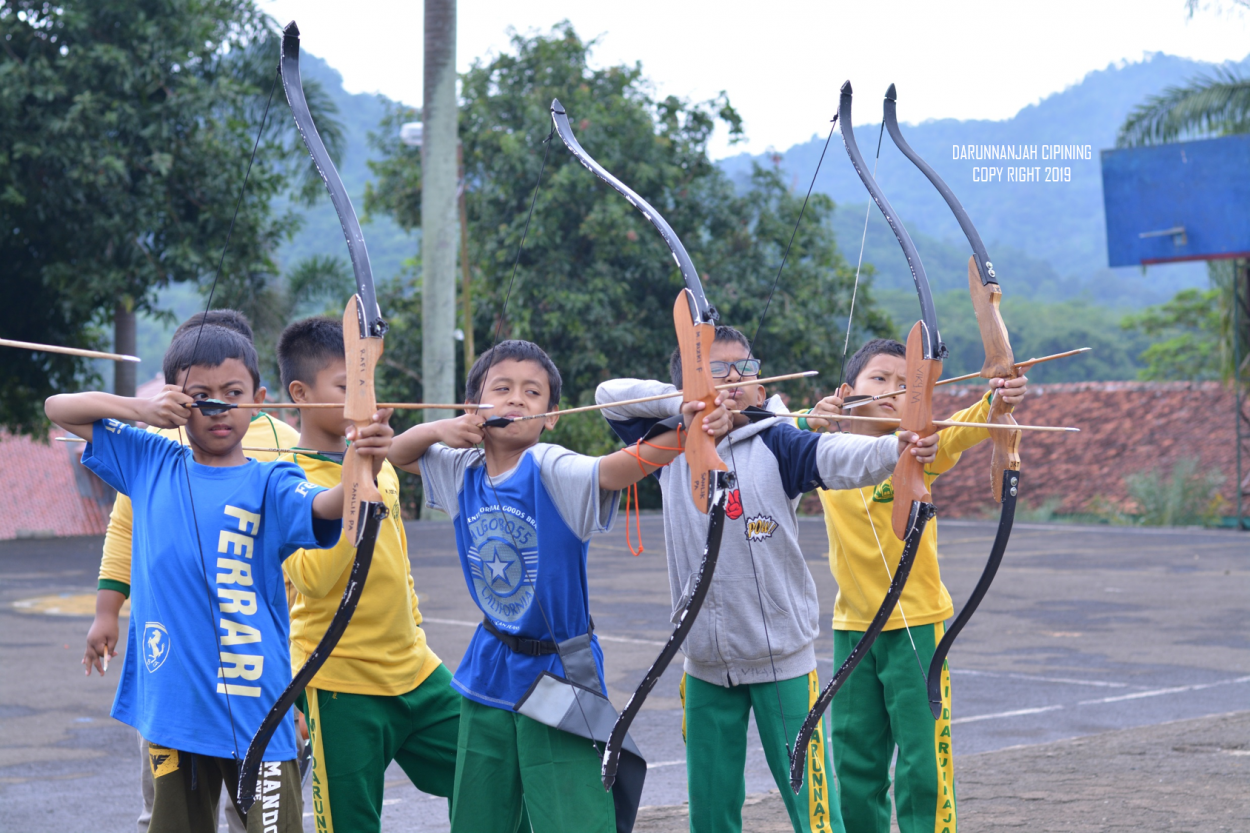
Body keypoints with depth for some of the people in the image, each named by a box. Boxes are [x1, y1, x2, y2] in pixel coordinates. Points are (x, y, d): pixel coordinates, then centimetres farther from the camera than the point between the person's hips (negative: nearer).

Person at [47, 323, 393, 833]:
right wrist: (141, 409, -4)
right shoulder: (151, 466, 8)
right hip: (168, 702, 4)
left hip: (254, 709, -3)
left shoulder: (268, 484, -3)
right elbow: (58, 408, 13)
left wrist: (363, 467, -47)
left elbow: (323, 507, -25)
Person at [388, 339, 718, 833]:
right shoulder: (464, 472, 1)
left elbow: (617, 467, -35)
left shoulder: (552, 471, -16)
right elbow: (397, 454, 17)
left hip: (557, 676, -6)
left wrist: (681, 434, -55)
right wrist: (438, 429, -4)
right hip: (488, 677, 6)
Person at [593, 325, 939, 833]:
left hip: (783, 658, -3)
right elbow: (610, 395, 4)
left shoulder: (774, 444, -5)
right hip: (706, 664, 3)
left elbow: (835, 457, -23)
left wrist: (893, 448, -45)